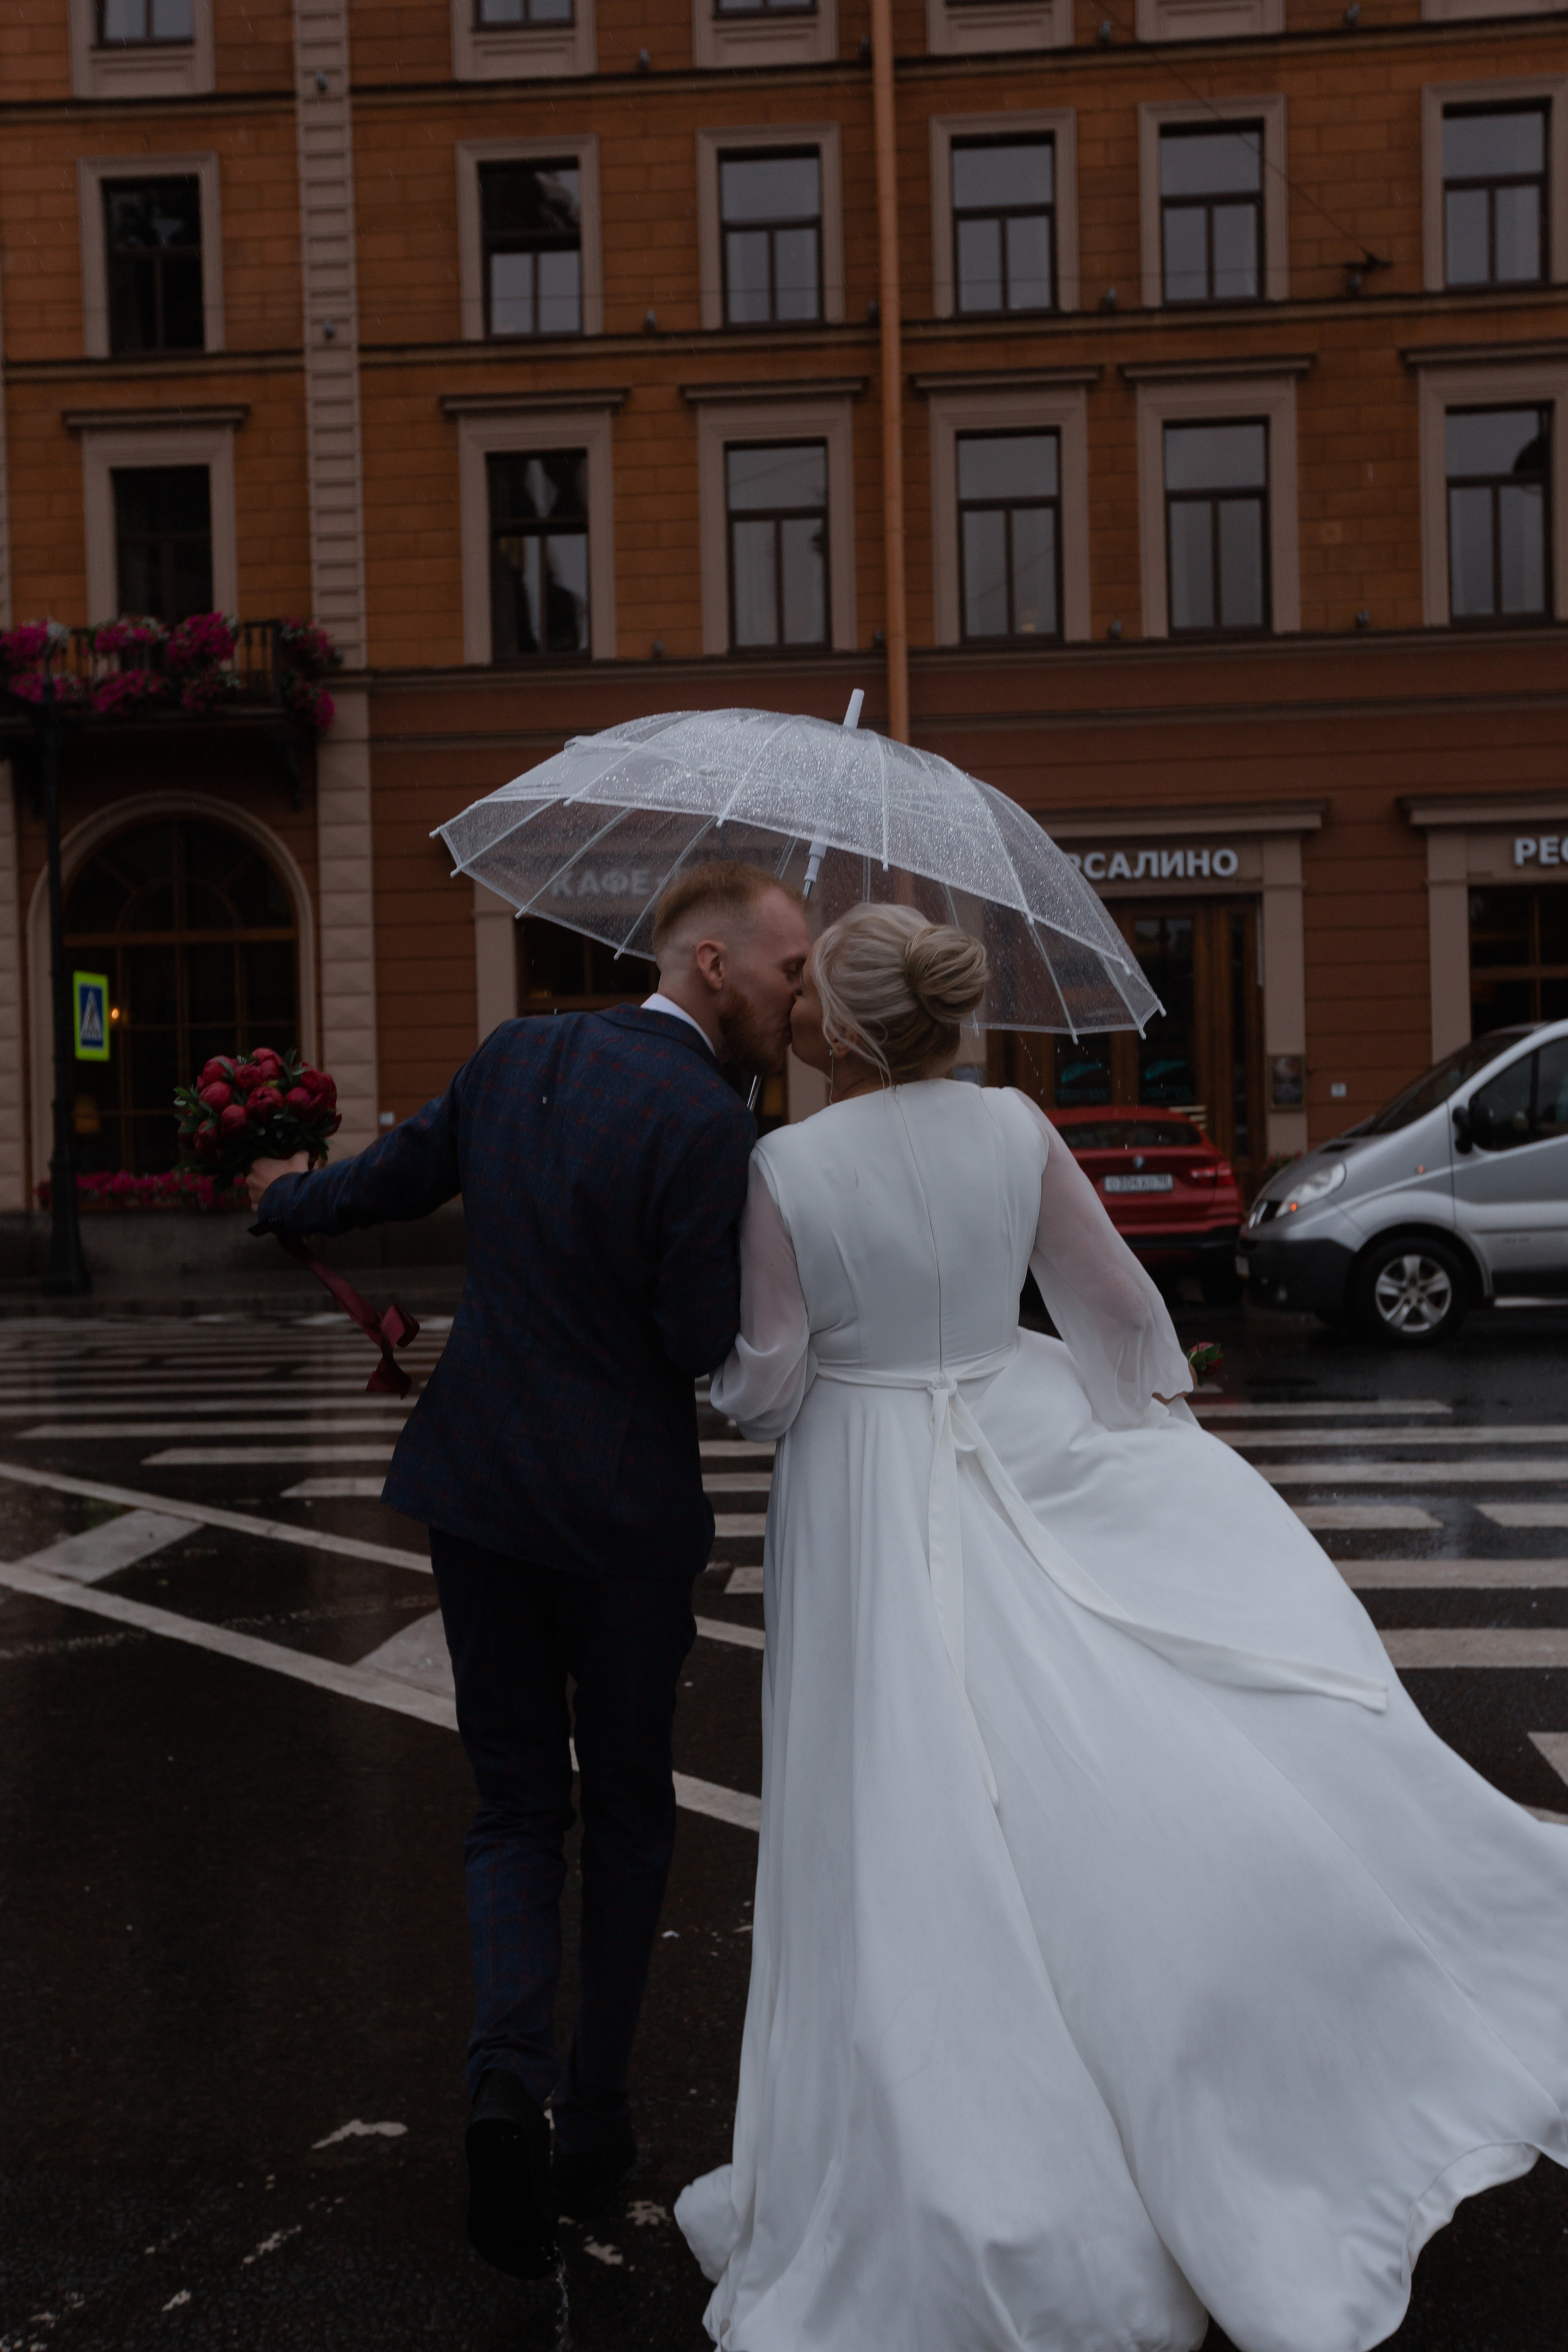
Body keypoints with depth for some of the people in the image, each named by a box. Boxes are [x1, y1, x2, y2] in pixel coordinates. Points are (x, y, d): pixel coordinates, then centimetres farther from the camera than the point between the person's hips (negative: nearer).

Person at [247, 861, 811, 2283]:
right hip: (626, 1513, -4)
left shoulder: (517, 1056, 2)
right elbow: (712, 1349, -19)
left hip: (478, 1488, 5)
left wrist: (291, 1197, 36)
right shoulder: (709, 1124, -18)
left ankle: (511, 2072, -5)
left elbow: (400, 1175, 17)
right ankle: (595, 2121, 26)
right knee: (626, 1811, 15)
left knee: (515, 1803, 15)